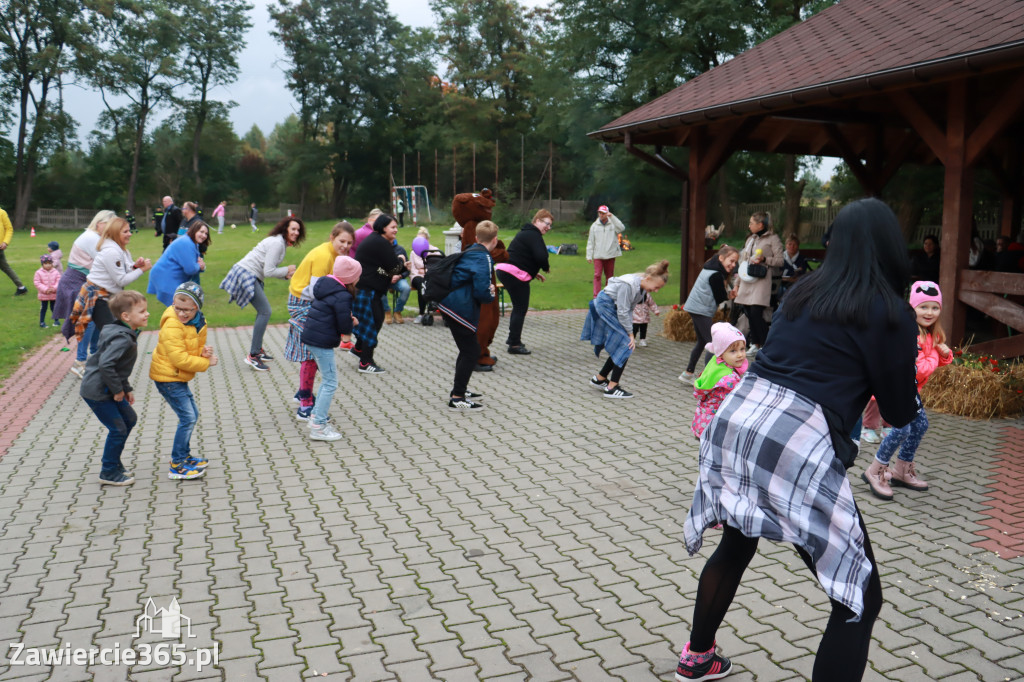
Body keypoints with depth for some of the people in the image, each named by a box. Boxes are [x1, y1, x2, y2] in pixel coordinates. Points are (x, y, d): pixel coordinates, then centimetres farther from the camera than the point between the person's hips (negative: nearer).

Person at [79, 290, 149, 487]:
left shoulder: (127, 335, 8)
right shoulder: (123, 339, -25)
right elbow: (105, 364, -34)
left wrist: (127, 389, 15)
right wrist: (118, 390, -23)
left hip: (108, 389, 10)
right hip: (96, 391, -10)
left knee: (129, 419, 18)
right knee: (118, 429, -4)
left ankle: (113, 463, 30)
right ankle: (109, 472, 12)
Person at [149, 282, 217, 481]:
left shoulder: (199, 322, 1)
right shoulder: (172, 326, -24)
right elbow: (180, 359, -26)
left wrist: (204, 351, -13)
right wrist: (206, 363, -20)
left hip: (179, 377, 9)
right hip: (167, 378, -9)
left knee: (192, 415, 17)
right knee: (187, 418, -11)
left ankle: (184, 456, 33)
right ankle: (177, 466, -3)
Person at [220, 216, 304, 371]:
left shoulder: (282, 243, 14)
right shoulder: (277, 243, -18)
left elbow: (269, 270, 15)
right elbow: (268, 272, -21)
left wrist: (286, 275, 2)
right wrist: (287, 270, -8)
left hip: (252, 277, 11)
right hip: (246, 274, -11)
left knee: (263, 311, 16)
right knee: (265, 312, -13)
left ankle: (257, 349, 25)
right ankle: (253, 355, -10)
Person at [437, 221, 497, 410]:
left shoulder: (470, 252, 13)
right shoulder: (483, 258, -16)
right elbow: (481, 292, -23)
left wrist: (488, 289, 12)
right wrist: (491, 294, -1)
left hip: (450, 305, 10)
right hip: (460, 310, -10)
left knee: (468, 349, 22)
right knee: (471, 352, -2)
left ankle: (459, 389, 34)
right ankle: (457, 398, 2)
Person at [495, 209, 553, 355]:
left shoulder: (526, 233, 23)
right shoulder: (533, 235, -12)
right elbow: (541, 256, -25)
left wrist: (533, 272, 22)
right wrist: (546, 268, -4)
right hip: (514, 274, -11)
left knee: (518, 307, 22)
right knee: (520, 309, -4)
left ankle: (513, 338, 31)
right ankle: (514, 344, -1)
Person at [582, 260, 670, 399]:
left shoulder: (642, 287, 0)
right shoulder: (628, 285, -29)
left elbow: (630, 309, 5)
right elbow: (623, 312, -24)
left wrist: (630, 333, -1)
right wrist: (630, 334, -16)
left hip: (612, 310, 9)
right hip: (604, 308, -9)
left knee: (620, 348, 8)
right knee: (625, 346, -11)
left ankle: (599, 378, 22)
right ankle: (612, 388, -6)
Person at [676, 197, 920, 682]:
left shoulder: (803, 291, 15)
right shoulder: (891, 313, -1)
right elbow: (900, 413, 8)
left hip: (734, 418, 7)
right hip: (798, 443, -7)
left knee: (736, 544, 31)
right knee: (861, 599, 8)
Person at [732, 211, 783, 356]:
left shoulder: (772, 239, 0)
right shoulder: (750, 239, 20)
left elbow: (780, 261, -5)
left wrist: (764, 259, -19)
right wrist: (737, 284, 20)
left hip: (761, 281, -7)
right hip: (747, 282, 7)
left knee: (756, 314, -15)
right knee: (750, 314, 5)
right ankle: (755, 344, 15)